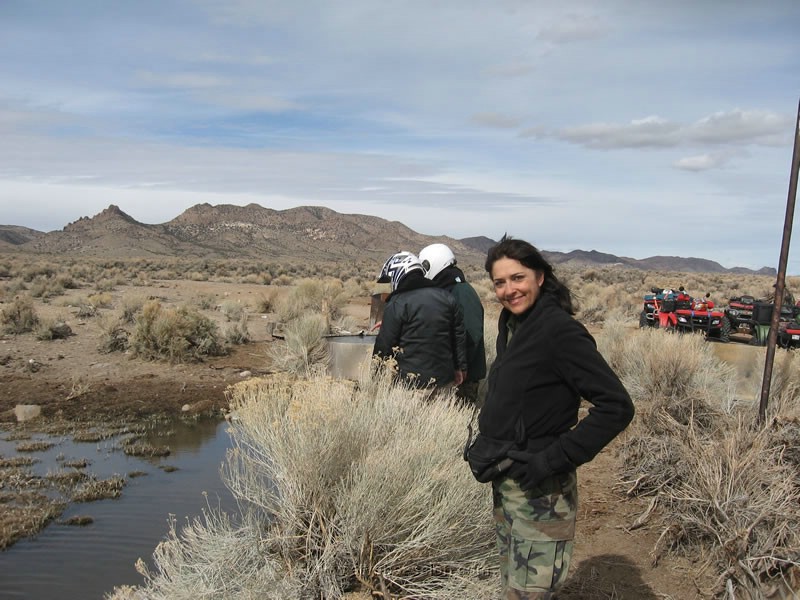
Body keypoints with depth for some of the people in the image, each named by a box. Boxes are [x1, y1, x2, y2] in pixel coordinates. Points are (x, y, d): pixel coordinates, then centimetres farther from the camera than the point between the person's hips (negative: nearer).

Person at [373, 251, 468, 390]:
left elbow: (384, 345, -10)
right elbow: (459, 336, 12)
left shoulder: (397, 304, -11)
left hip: (411, 383, -6)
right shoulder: (446, 298, 7)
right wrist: (459, 368, 20)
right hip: (444, 379, 6)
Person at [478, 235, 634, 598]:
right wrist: (484, 444, 7)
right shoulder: (512, 324, 5)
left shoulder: (558, 329, -20)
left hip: (540, 490, -8)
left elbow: (616, 407, -23)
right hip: (504, 483, 8)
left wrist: (554, 459, -24)